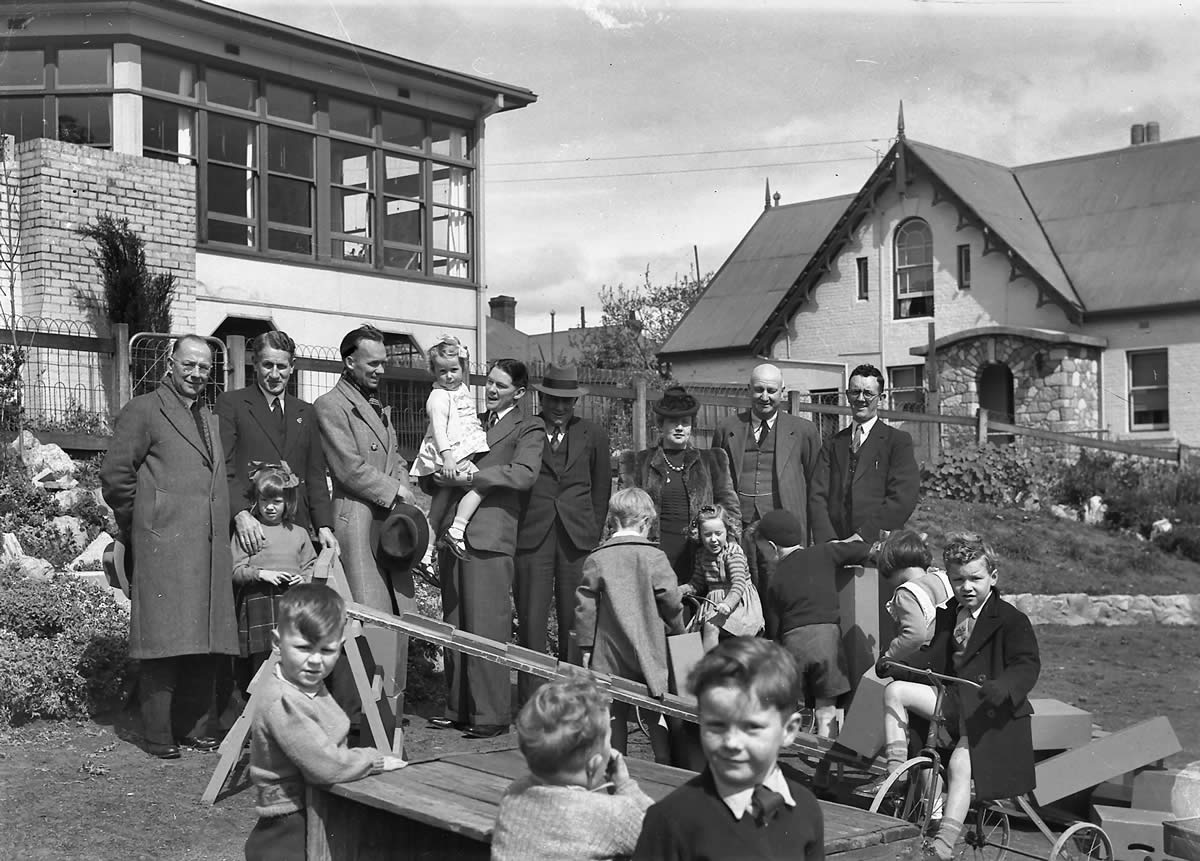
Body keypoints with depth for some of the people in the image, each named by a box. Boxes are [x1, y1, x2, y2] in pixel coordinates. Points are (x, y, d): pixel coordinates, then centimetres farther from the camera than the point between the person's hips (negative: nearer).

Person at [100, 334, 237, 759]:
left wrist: (237, 519, 12)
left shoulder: (211, 420, 22)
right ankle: (159, 736, 2)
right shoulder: (143, 410, 0)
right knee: (164, 643, -5)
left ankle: (197, 728, 14)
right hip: (163, 547, -6)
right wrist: (137, 528, 0)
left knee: (204, 643, 6)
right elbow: (115, 474, -4)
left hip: (209, 548, 7)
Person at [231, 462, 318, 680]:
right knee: (260, 659, -3)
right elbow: (235, 571, 1)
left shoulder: (298, 533, 16)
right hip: (259, 602, -3)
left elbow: (311, 566, 19)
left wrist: (304, 579, -2)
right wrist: (261, 574, -13)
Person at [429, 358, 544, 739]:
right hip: (452, 531, 7)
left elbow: (523, 474, -13)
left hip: (489, 535, -6)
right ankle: (458, 709, 15)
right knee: (454, 626, 8)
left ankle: (491, 715, -3)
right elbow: (434, 471, 26)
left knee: (487, 626, -8)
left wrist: (469, 477, -17)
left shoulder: (528, 428, 4)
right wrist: (441, 473, 3)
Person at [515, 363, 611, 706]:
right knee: (531, 619, -3)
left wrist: (594, 533, 10)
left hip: (578, 538, 1)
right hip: (532, 537, -1)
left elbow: (601, 489, 17)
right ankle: (531, 699, 2)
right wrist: (512, 529, 1)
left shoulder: (593, 435, 13)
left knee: (574, 620, 0)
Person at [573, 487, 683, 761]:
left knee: (615, 712, 8)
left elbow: (585, 605, -2)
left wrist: (586, 646, 5)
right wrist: (677, 631, 14)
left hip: (609, 652, 1)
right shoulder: (654, 556, -6)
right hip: (650, 650, -1)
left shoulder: (596, 559, -2)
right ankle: (665, 766, 9)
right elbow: (671, 602, -3)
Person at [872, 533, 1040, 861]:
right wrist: (895, 667, 3)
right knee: (896, 691, -15)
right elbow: (934, 664, 20)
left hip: (989, 712, -6)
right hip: (951, 701, 7)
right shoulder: (946, 616, 14)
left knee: (960, 766, -26)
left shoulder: (1011, 620, -8)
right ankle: (895, 771, -12)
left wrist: (1002, 686, -41)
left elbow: (1027, 666, -19)